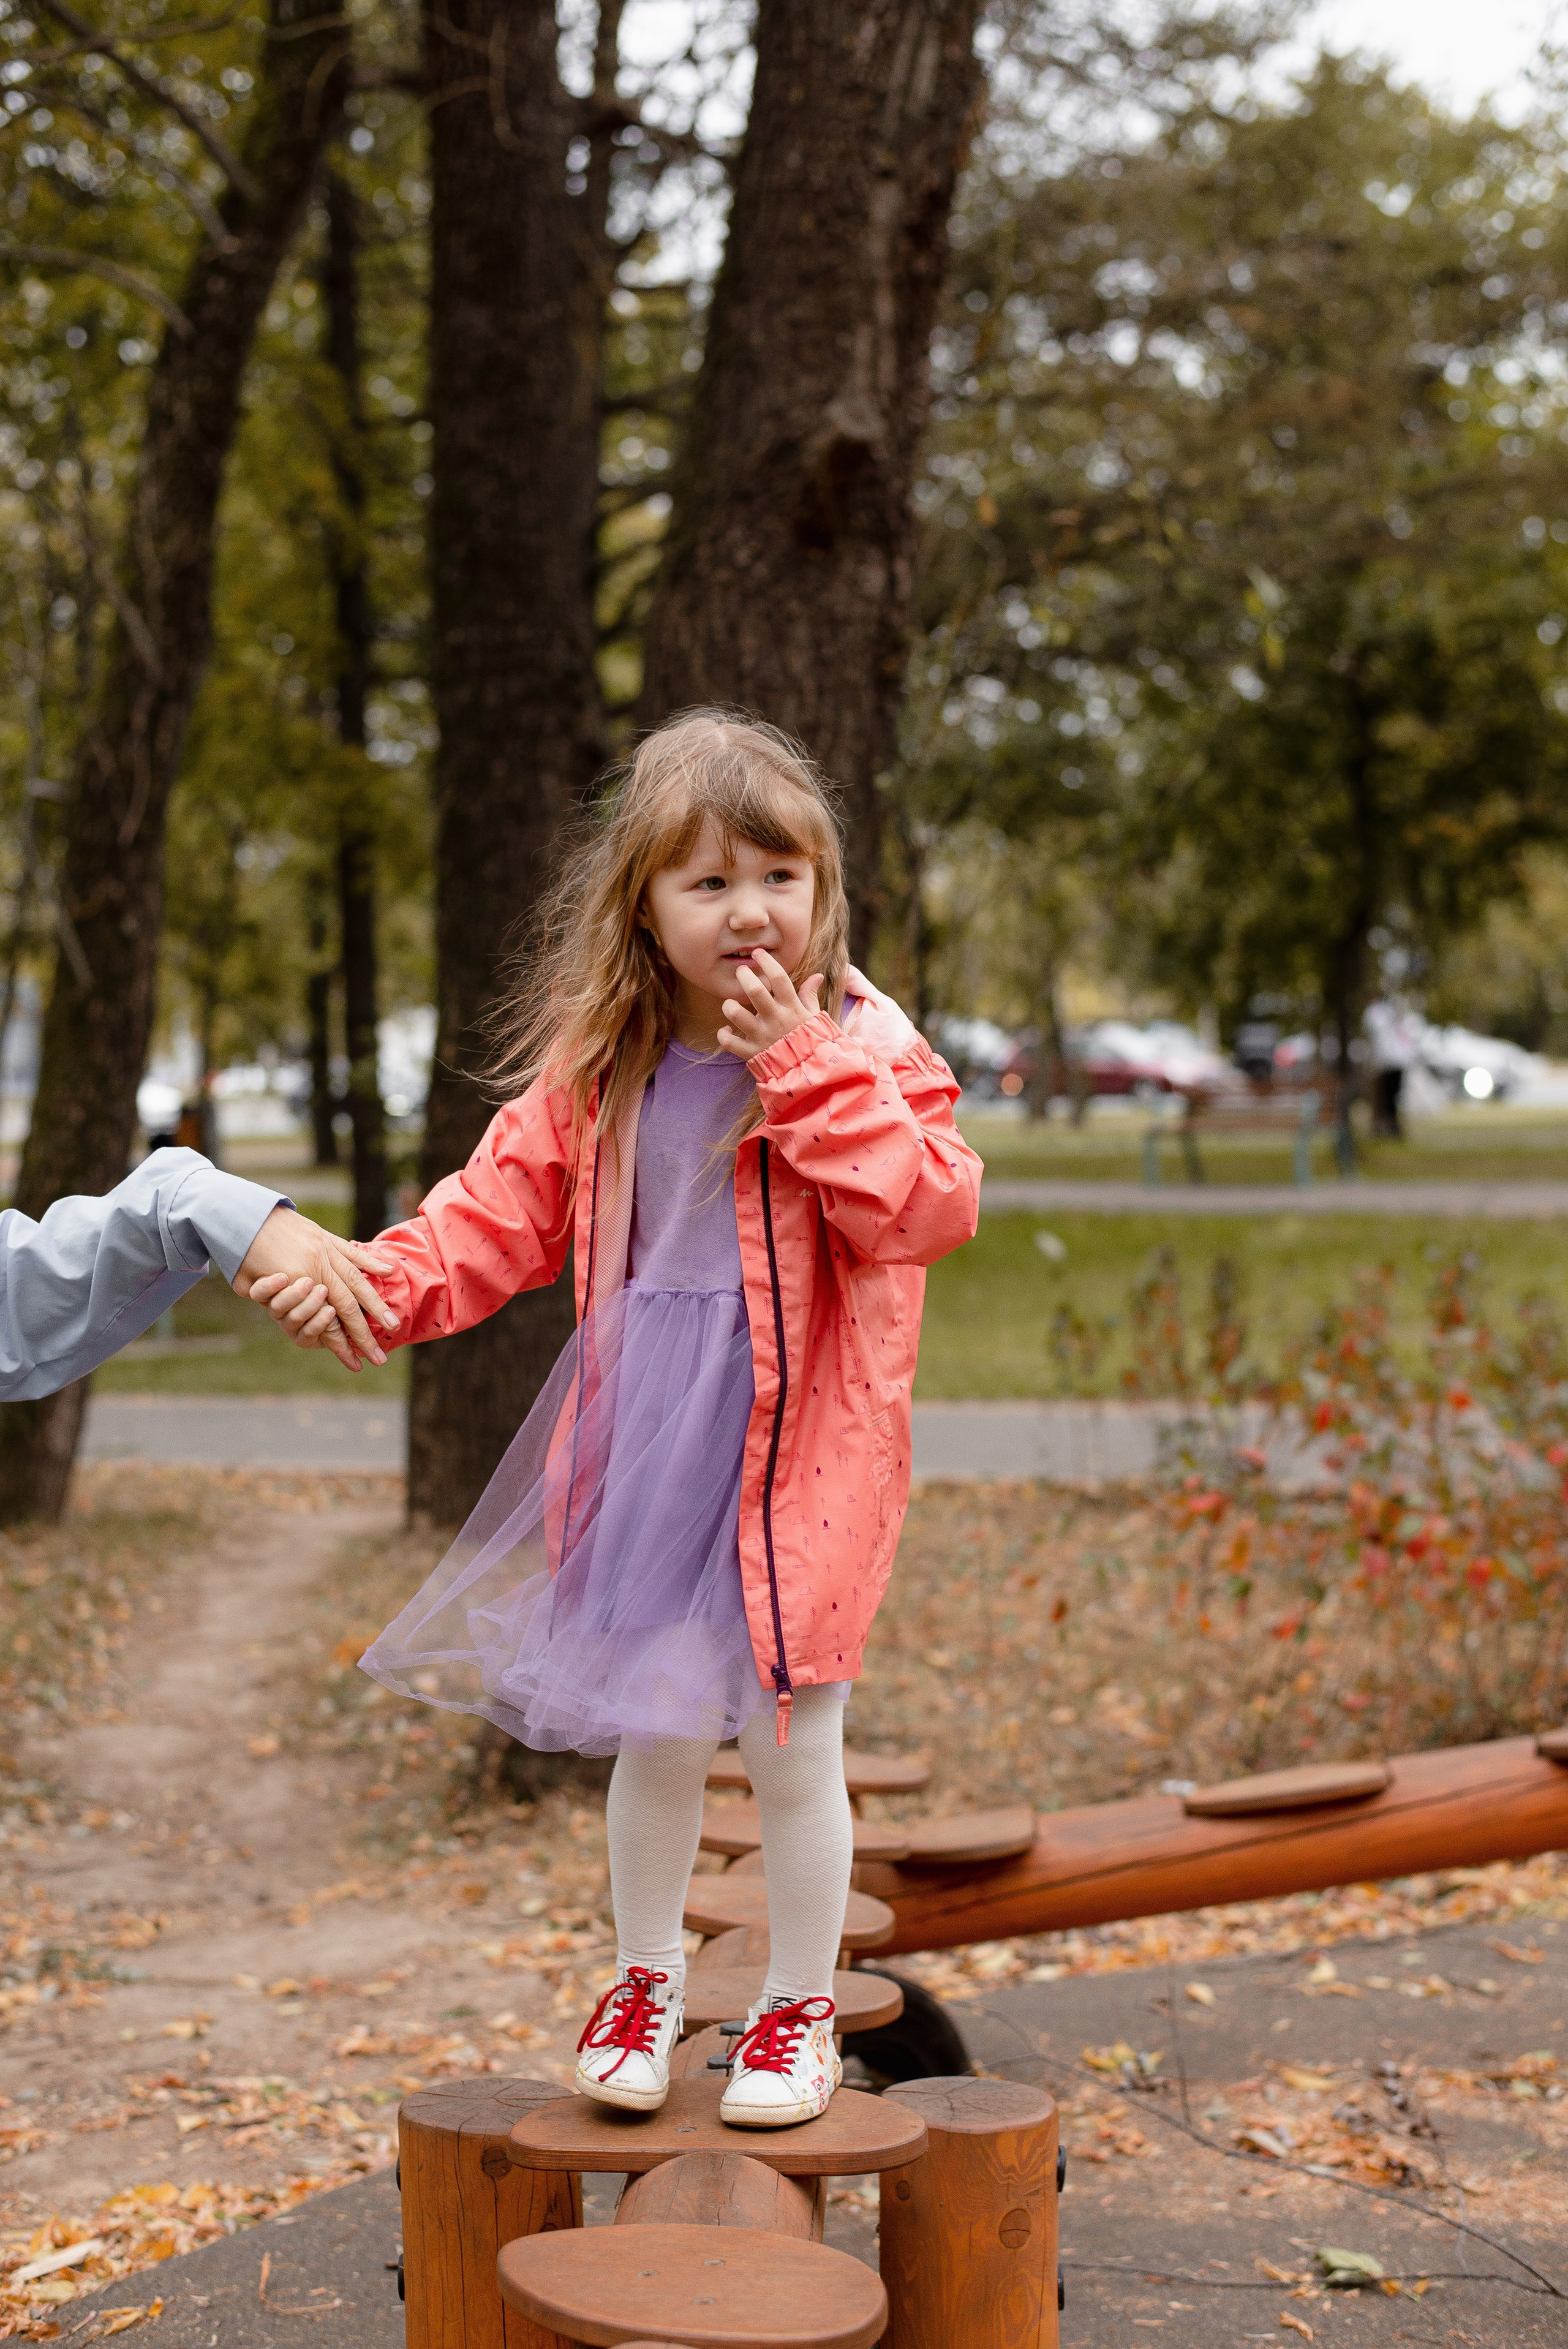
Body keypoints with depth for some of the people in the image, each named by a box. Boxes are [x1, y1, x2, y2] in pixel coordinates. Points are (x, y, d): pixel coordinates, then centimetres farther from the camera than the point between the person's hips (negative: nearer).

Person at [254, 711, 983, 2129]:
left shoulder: (862, 1050, -9)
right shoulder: (598, 1069, 3)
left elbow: (933, 1207, -21)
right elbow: (509, 1209, 7)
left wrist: (803, 1068, -26)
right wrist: (380, 1280, -9)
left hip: (798, 1451, -3)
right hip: (645, 1443, 3)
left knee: (792, 1743, 6)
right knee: (654, 1734, 15)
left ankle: (801, 2008, 28)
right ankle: (647, 1977, 38)